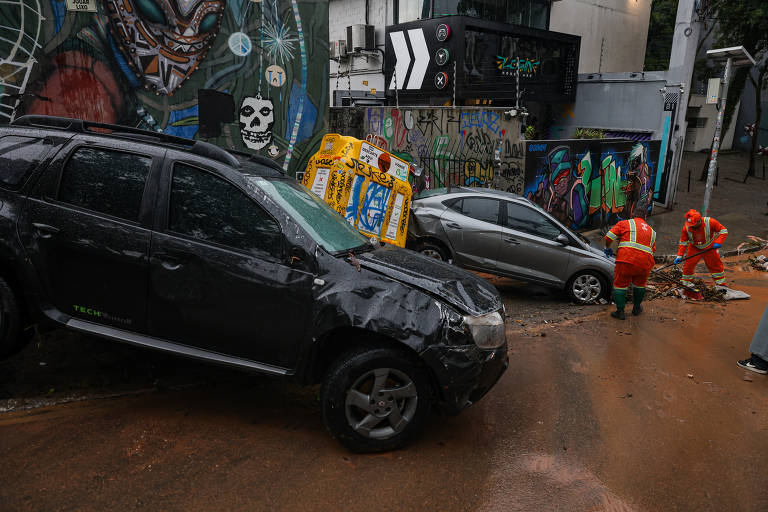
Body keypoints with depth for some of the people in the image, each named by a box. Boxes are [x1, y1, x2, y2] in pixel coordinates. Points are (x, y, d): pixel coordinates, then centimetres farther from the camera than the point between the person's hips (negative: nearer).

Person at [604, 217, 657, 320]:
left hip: (627, 260, -4)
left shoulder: (625, 223, 11)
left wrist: (607, 248, 19)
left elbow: (609, 237, 3)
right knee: (640, 284, 24)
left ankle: (620, 312, 11)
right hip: (645, 263, 4)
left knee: (620, 284, 8)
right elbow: (652, 250, 26)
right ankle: (637, 308, 38)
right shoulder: (652, 232, 26)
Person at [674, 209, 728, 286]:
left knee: (716, 265, 9)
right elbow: (683, 242, -12)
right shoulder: (686, 227, -23)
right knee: (688, 266, -5)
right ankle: (685, 283, 13)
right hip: (694, 248, 0)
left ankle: (721, 284, 27)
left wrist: (718, 242, -30)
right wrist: (679, 256, -18)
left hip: (710, 248, 0)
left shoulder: (710, 222, -27)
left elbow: (723, 231, -15)